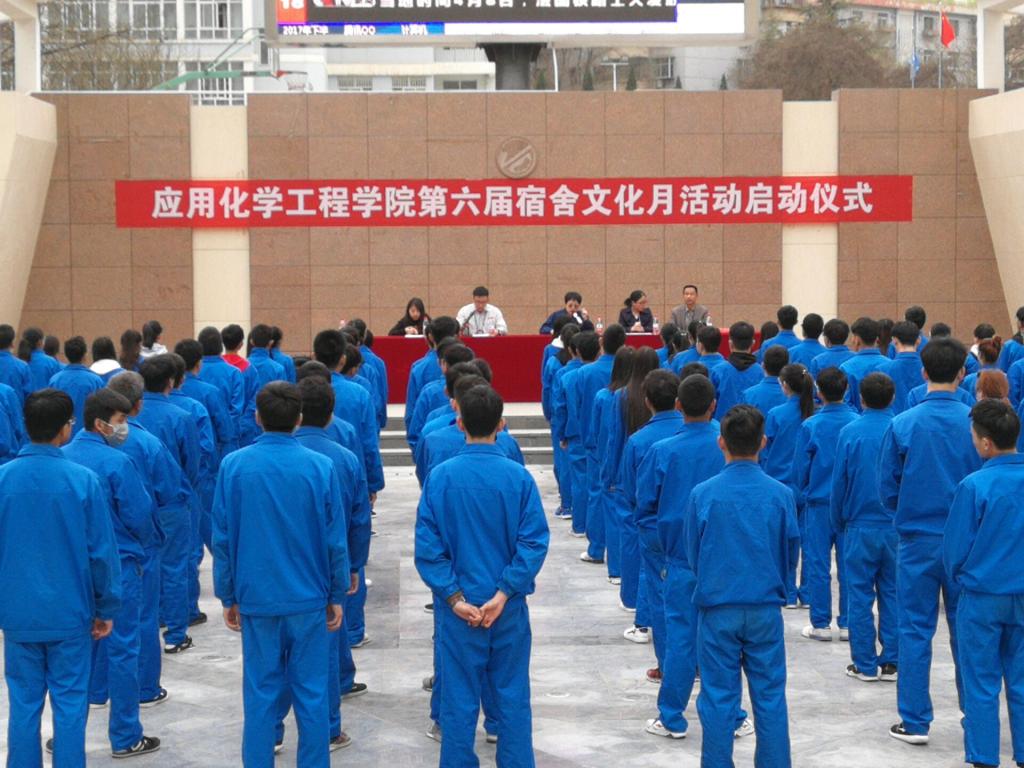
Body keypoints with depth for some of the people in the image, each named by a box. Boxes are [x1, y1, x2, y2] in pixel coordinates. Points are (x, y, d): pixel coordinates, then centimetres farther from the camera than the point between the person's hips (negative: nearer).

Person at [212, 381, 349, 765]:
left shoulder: (234, 465, -6)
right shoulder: (320, 467, -8)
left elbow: (222, 538, -2)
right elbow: (336, 539, -4)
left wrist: (228, 596, 8)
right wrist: (337, 595, 8)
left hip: (256, 599, 1)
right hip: (309, 599, 0)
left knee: (260, 695, 8)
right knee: (311, 694, 8)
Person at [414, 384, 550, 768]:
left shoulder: (440, 477, -9)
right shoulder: (519, 477, -9)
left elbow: (427, 545, -10)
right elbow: (534, 542, -13)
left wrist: (453, 597, -9)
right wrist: (504, 594, -12)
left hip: (458, 606, 0)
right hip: (509, 606, 0)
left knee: (459, 700, 8)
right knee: (513, 696, 12)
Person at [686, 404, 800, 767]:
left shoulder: (703, 494, -9)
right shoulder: (781, 494, -7)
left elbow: (693, 557, 3)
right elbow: (791, 556, 4)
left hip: (718, 607, -1)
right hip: (765, 607, 1)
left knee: (718, 698, 7)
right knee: (770, 696, 9)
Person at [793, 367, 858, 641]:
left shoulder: (810, 426, -10)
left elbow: (800, 468, -3)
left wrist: (800, 500, 11)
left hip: (819, 503, -2)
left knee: (818, 565, 4)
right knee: (849, 564, 8)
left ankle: (820, 624, 7)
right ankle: (848, 623, 12)